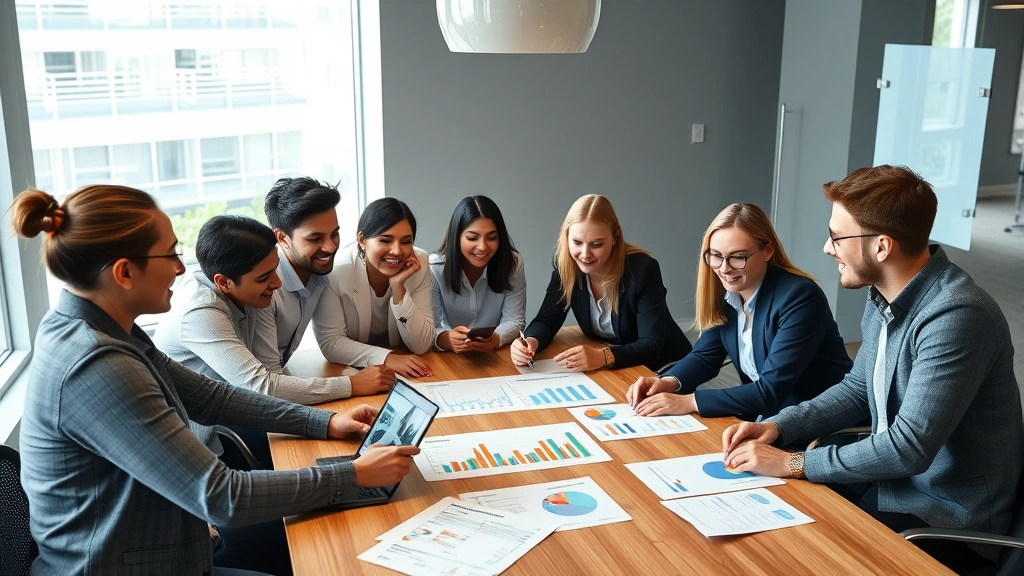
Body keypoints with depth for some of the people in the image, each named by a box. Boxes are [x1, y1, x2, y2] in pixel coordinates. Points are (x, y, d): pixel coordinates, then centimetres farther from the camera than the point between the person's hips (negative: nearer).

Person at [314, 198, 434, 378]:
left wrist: (398, 288, -24)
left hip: (404, 370, 2)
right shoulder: (334, 270, -19)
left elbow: (421, 346, -12)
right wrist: (386, 357, -29)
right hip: (351, 370, -2)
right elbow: (330, 342, -16)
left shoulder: (420, 263, -12)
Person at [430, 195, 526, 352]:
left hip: (497, 354, 0)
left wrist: (496, 338, -30)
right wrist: (445, 339, -38)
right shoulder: (434, 268, -14)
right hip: (450, 357, 0)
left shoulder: (513, 263, -10)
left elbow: (514, 321, -8)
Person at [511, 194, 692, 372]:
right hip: (609, 371, 4)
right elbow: (546, 321, -5)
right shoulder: (566, 265, -11)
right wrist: (531, 342, -27)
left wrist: (603, 357, -41)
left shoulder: (643, 269, -23)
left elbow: (652, 346, -25)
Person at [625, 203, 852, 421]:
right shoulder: (724, 291, -3)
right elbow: (705, 355, 5)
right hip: (763, 414, 6)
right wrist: (668, 382, -16)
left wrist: (688, 402, -29)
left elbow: (771, 391, -28)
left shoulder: (799, 298, -24)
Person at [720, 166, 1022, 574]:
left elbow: (909, 447, -30)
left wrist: (793, 463, -22)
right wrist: (777, 427, -2)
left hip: (946, 519, -8)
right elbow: (857, 389, 13)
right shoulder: (885, 297, 1)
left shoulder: (956, 317, -28)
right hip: (890, 482, 8)